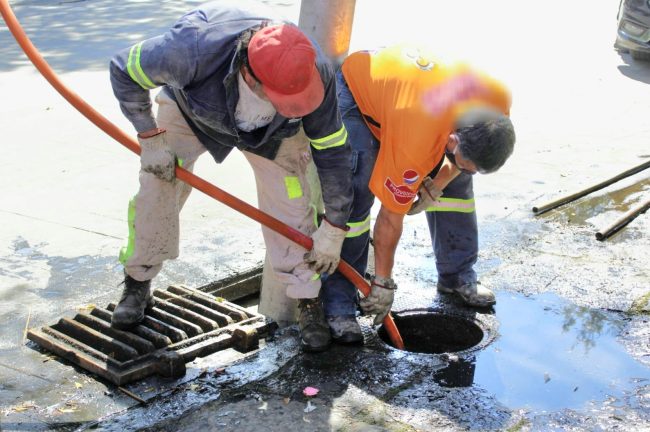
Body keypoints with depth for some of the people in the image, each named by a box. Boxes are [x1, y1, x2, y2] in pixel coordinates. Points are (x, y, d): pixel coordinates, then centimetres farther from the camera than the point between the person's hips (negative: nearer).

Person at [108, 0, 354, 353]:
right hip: (190, 104, 0)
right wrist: (151, 139, -24)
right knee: (156, 188, -7)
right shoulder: (193, 49, -47)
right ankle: (137, 285, 18)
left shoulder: (314, 74, -38)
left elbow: (333, 152, -23)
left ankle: (308, 302, 8)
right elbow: (124, 70, -26)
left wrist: (333, 229, -16)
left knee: (290, 204, -10)